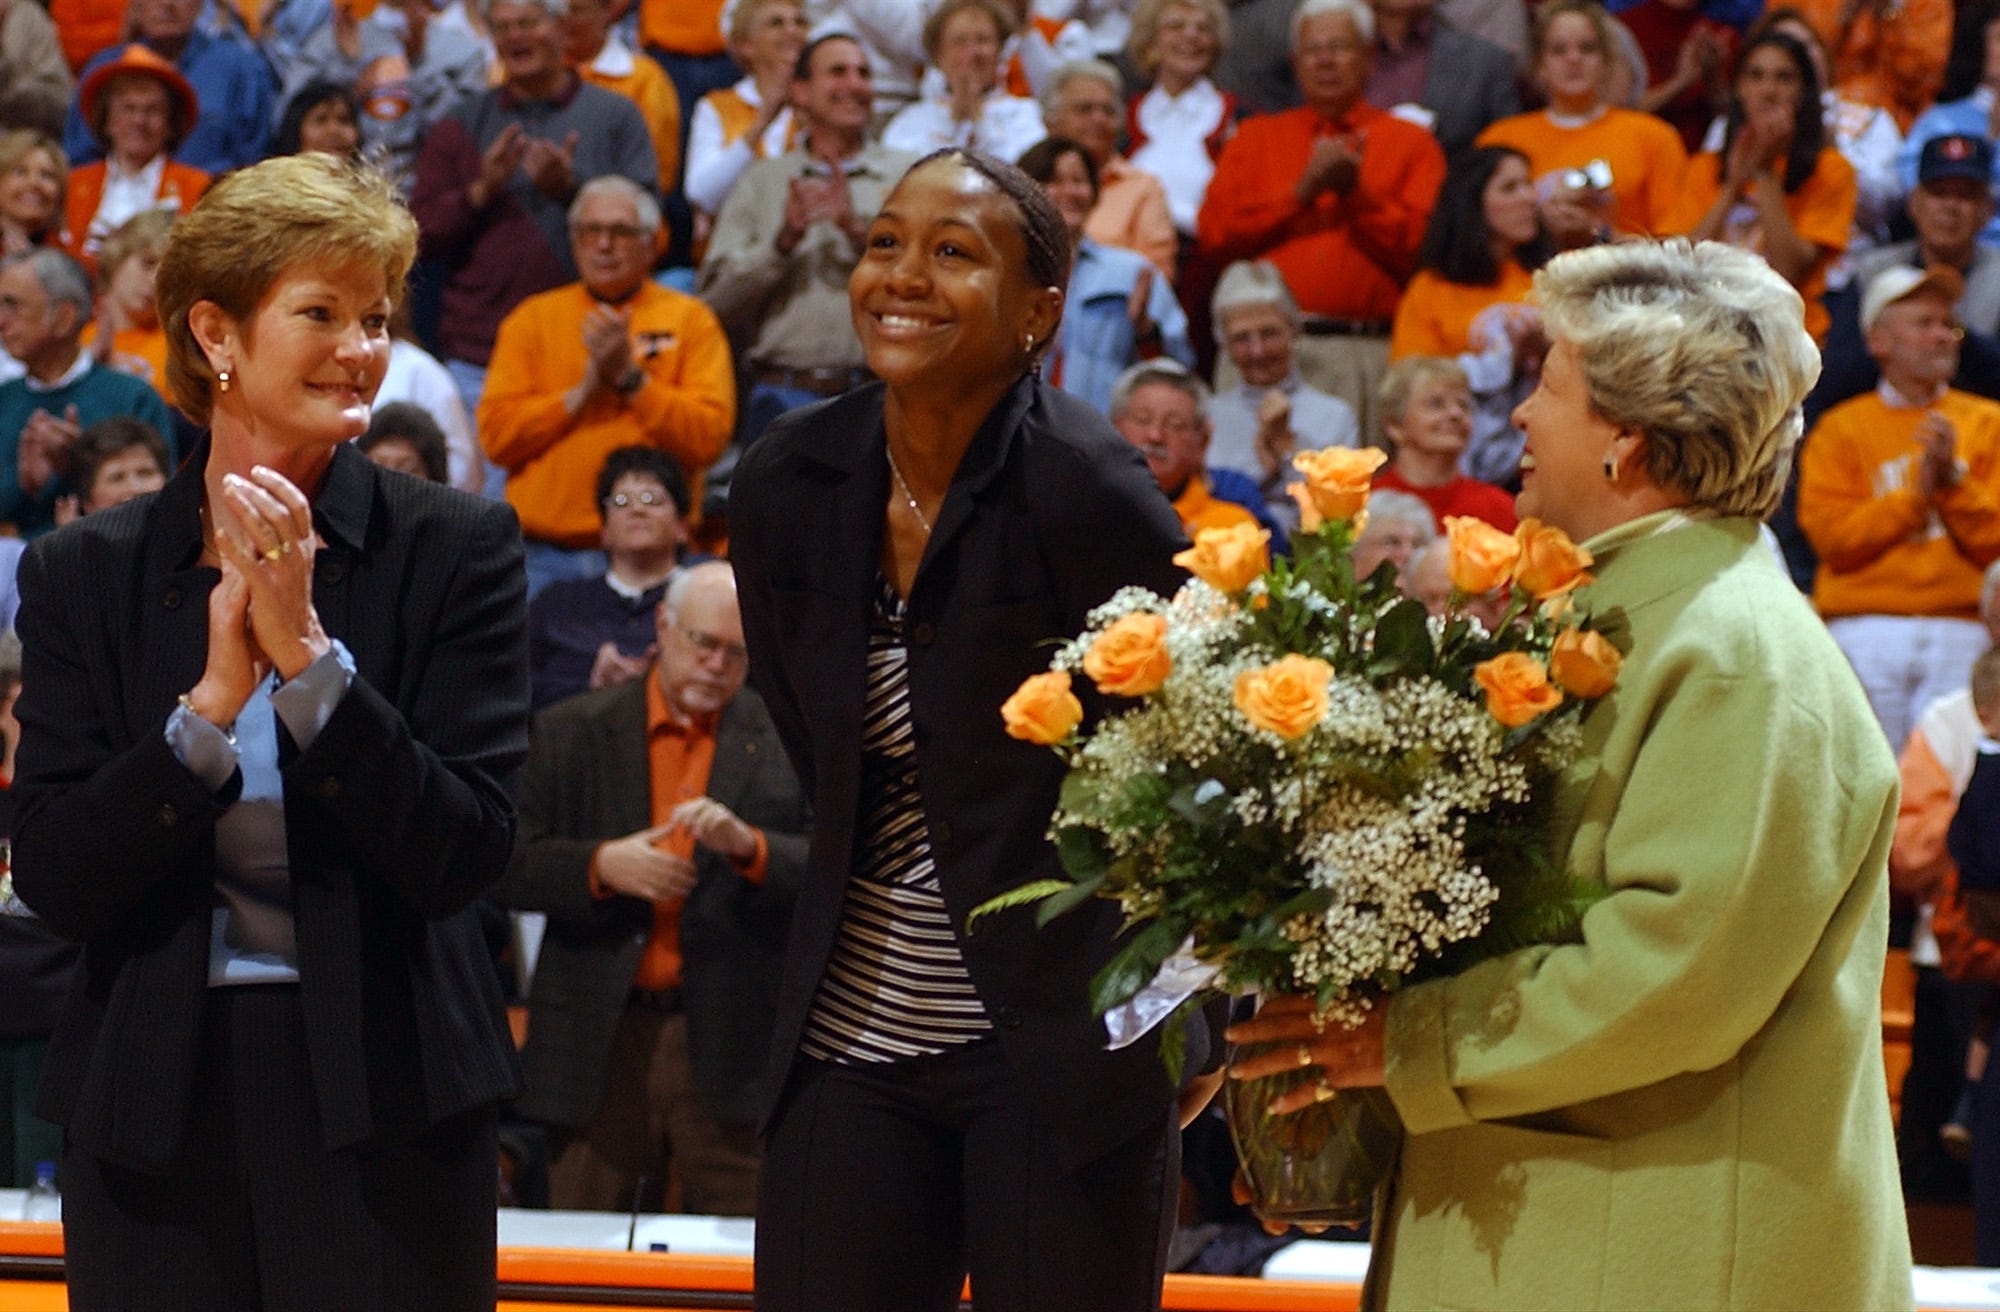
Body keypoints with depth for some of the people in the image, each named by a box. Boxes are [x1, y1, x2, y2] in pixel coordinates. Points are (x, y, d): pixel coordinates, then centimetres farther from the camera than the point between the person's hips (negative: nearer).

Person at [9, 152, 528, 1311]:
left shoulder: (458, 550, -3)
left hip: (384, 1098, -1)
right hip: (155, 1101, 2)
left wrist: (307, 653, -17)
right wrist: (212, 701, -16)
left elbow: (464, 855, -10)